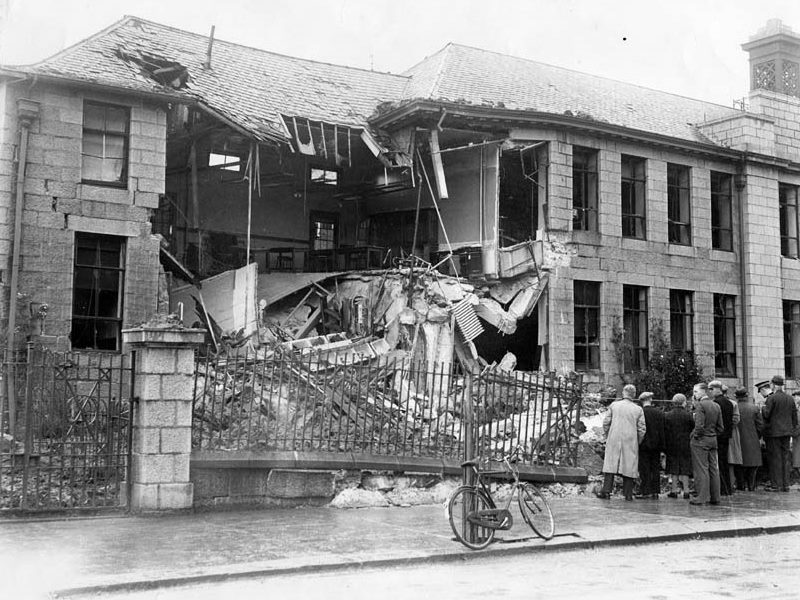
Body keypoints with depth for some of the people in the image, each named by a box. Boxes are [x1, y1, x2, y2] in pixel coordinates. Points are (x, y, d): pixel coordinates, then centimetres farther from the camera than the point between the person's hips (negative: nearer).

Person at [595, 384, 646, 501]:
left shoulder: (614, 405, 1)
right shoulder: (638, 409, 2)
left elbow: (606, 423, 1)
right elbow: (642, 429, 0)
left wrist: (608, 436, 15)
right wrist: (637, 442, 13)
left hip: (614, 440, 0)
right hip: (630, 442, 0)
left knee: (610, 464, 2)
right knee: (629, 467, 5)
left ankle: (606, 491, -4)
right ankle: (628, 494, 4)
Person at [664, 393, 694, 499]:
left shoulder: (667, 415, -4)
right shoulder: (688, 415, -6)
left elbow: (665, 432, -2)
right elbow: (693, 429, -5)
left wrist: (665, 446, 3)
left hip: (672, 446, 0)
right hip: (685, 446, 0)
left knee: (673, 468, 6)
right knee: (685, 468, 6)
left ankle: (674, 491, 6)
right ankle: (686, 491, 5)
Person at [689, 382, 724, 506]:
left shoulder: (700, 405, -13)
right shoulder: (716, 406, 10)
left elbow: (699, 426, -21)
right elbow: (721, 427, 10)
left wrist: (695, 436, -5)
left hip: (700, 441, -7)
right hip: (713, 440, 7)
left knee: (701, 469, -3)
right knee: (714, 469, 10)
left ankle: (702, 497, -3)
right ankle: (715, 497, 15)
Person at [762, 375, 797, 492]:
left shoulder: (772, 398, -12)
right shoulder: (790, 399, 9)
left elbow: (766, 415, -15)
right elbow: (795, 417, 12)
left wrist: (763, 408, 4)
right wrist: (792, 429, 20)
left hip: (774, 432, -6)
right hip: (787, 432, 6)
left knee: (775, 458, -2)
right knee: (786, 457, 9)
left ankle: (776, 485, -1)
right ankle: (785, 484, 12)